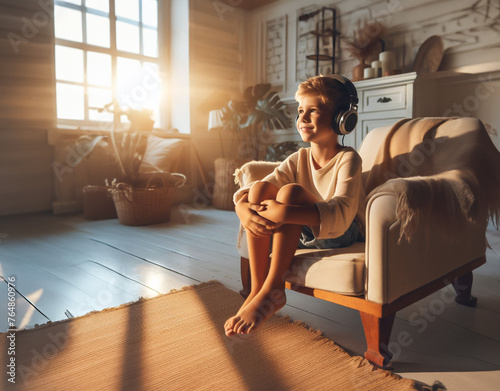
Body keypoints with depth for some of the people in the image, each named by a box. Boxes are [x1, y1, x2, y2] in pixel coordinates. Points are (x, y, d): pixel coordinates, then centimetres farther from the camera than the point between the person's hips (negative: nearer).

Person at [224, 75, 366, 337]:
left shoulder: (348, 159, -13)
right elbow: (245, 192, -7)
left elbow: (342, 214, -31)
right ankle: (257, 289, -17)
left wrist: (287, 213, -44)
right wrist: (243, 209, -32)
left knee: (290, 191, -30)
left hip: (341, 235, -6)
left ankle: (273, 290, -27)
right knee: (260, 188, -18)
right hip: (304, 233, 6)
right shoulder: (299, 159, 2)